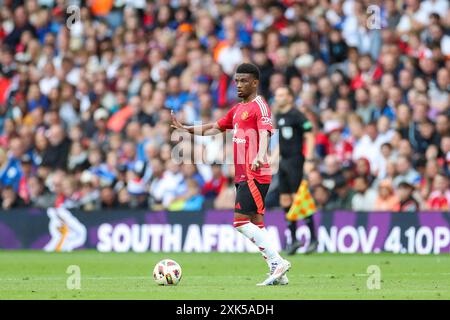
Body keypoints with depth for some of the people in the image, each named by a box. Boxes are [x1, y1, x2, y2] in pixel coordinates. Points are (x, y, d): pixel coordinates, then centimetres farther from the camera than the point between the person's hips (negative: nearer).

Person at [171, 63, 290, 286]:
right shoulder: (237, 110, 20)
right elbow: (214, 128, 32)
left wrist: (260, 156, -41)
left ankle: (278, 262, -13)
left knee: (240, 221, -14)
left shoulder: (259, 106, -8)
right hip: (242, 175, 9)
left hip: (255, 175, -9)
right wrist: (186, 129, 29)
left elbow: (265, 133, -24)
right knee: (255, 224, 6)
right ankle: (278, 273, 6)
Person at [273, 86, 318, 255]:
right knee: (285, 201, 6)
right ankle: (293, 239, 12)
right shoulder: (278, 116, 13)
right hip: (283, 162, 8)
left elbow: (309, 137, -13)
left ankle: (313, 239, -4)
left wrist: (309, 160, -19)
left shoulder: (296, 115, -10)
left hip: (295, 161, -8)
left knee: (299, 199, -11)